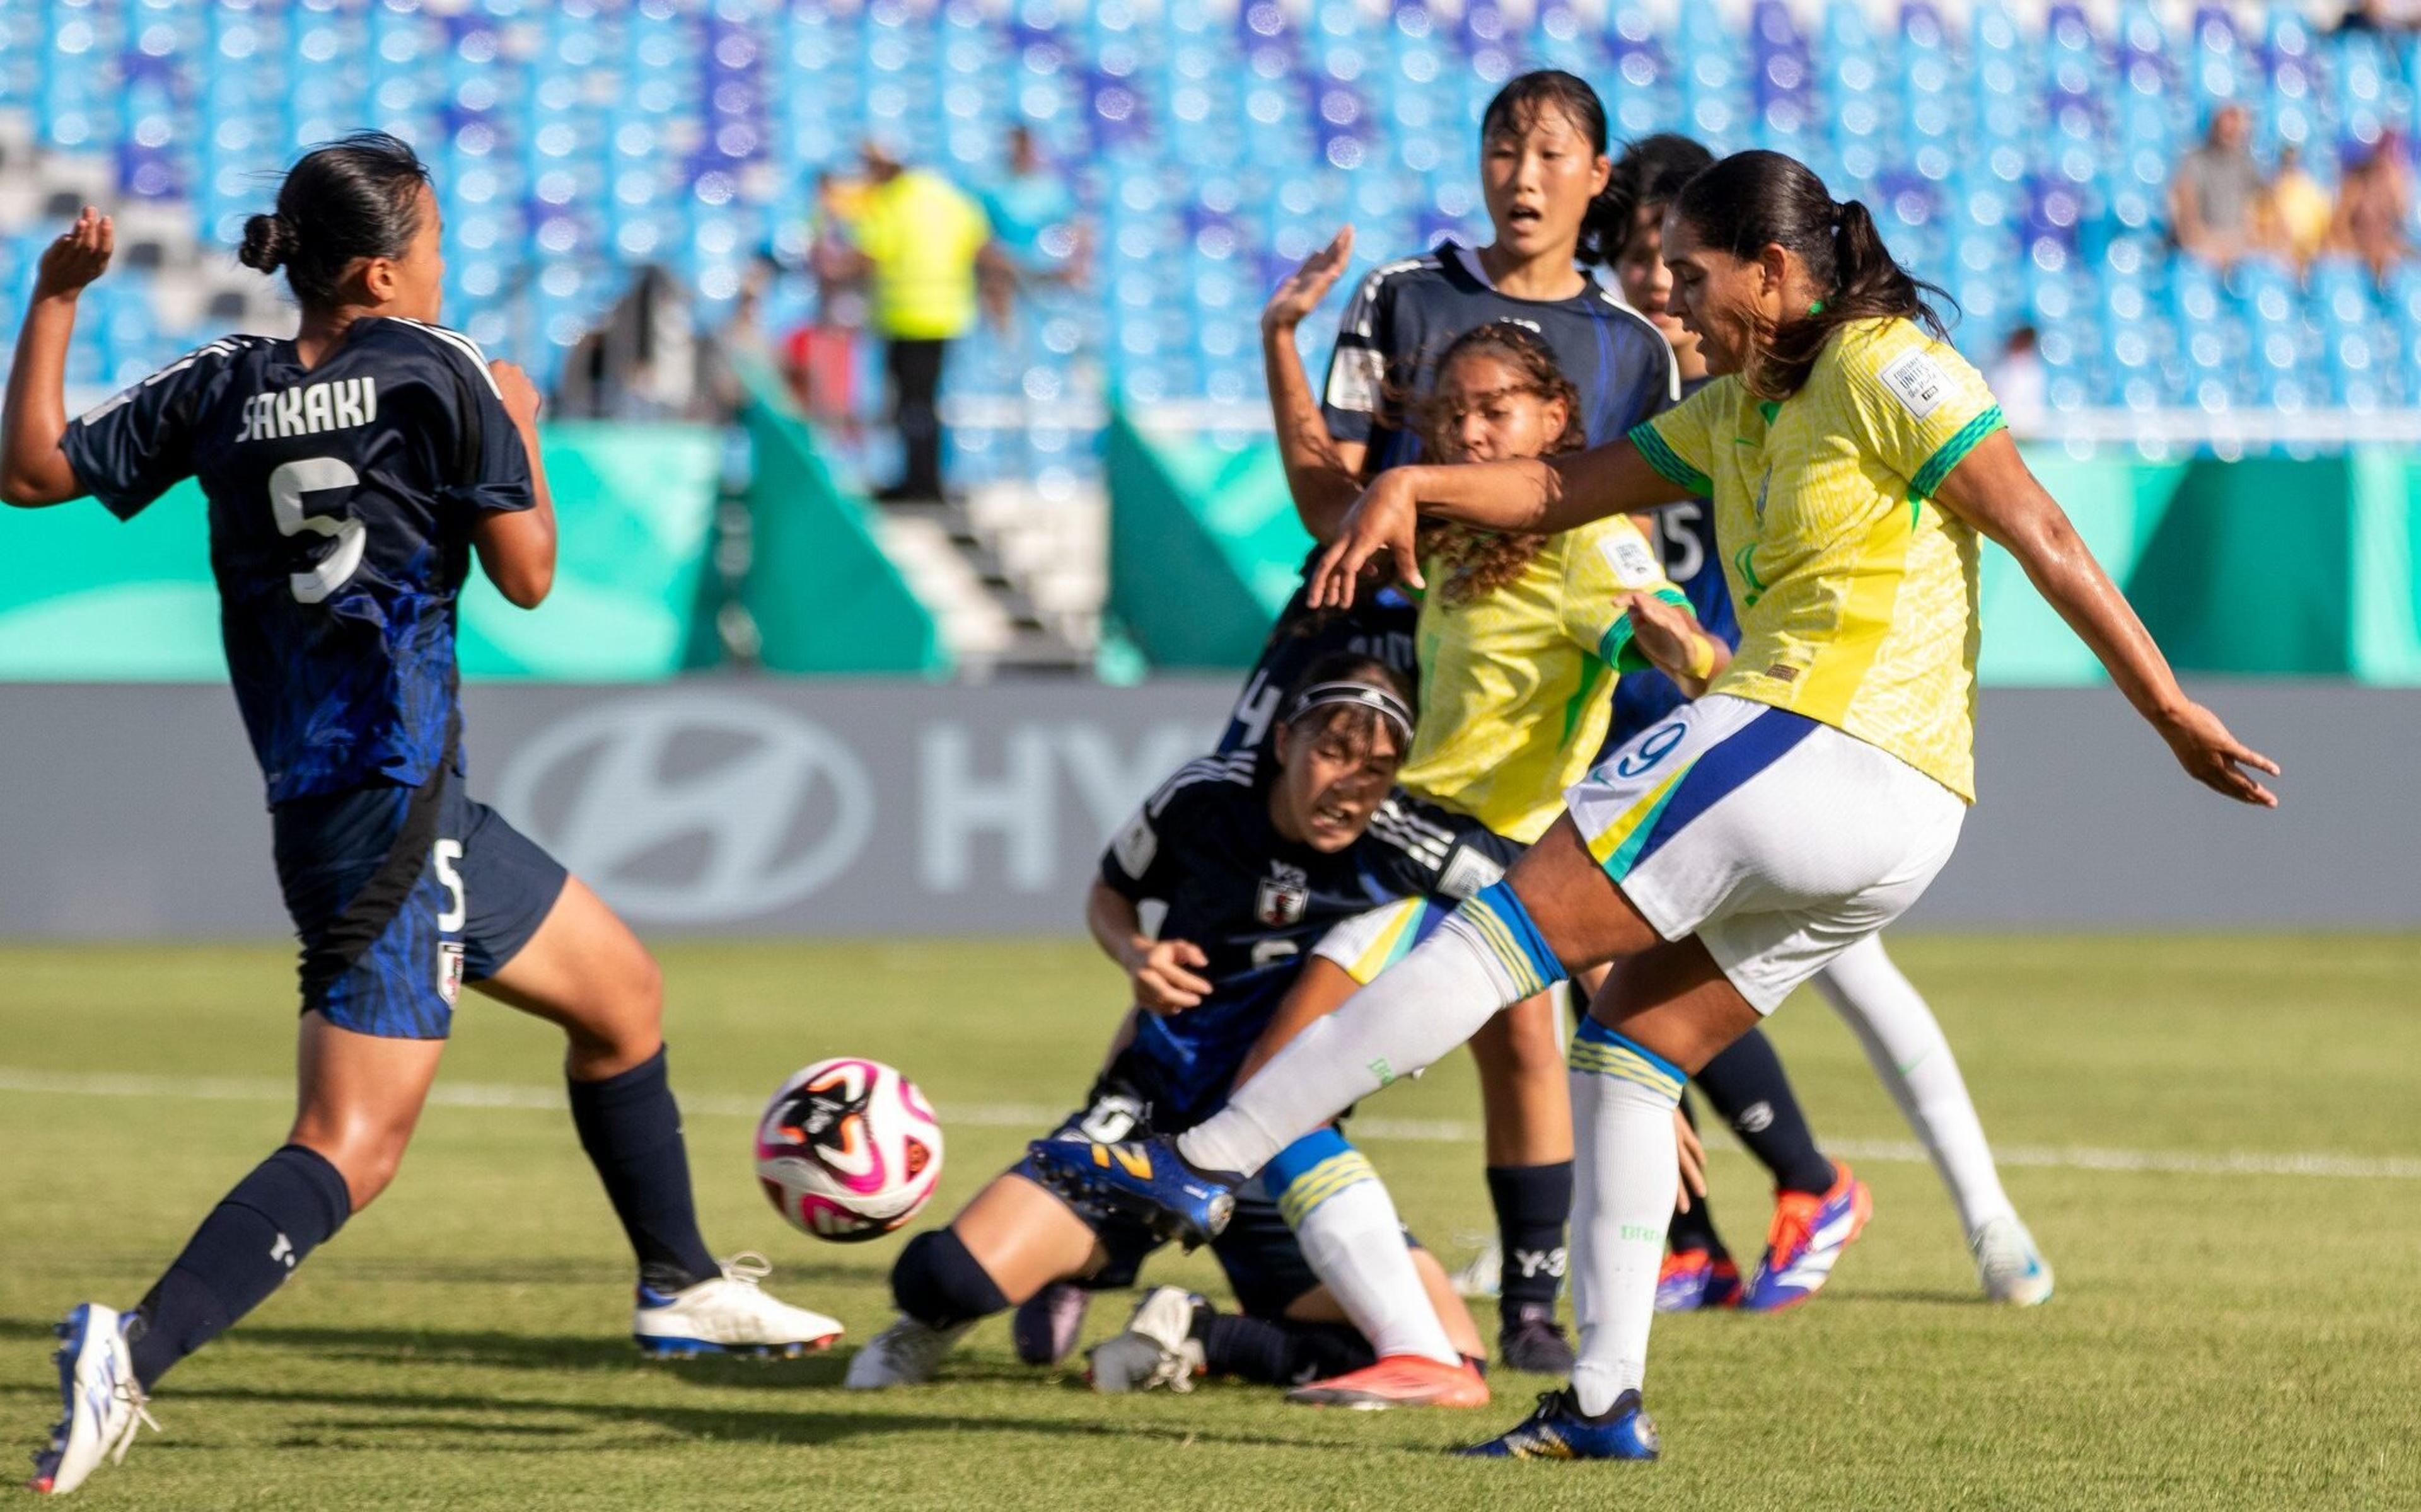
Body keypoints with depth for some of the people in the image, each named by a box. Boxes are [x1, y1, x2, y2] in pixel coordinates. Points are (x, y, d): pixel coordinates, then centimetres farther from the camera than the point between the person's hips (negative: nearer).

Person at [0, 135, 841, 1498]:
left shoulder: (225, 390, 6)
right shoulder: (438, 373, -10)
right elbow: (527, 574, -6)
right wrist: (523, 429, 10)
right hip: (390, 804, -8)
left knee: (623, 993, 25)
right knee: (356, 1145, -13)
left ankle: (681, 1285, 38)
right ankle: (137, 1349, -28)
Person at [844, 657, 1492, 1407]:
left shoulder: (1404, 851, -15)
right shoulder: (1202, 798, -9)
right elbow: (1110, 894, 11)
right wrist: (1136, 953, -11)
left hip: (1291, 1144, 0)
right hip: (1153, 1114, 0)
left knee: (1450, 1356, -22)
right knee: (950, 1274, -24)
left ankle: (1192, 1340, 0)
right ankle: (940, 1312, 17)